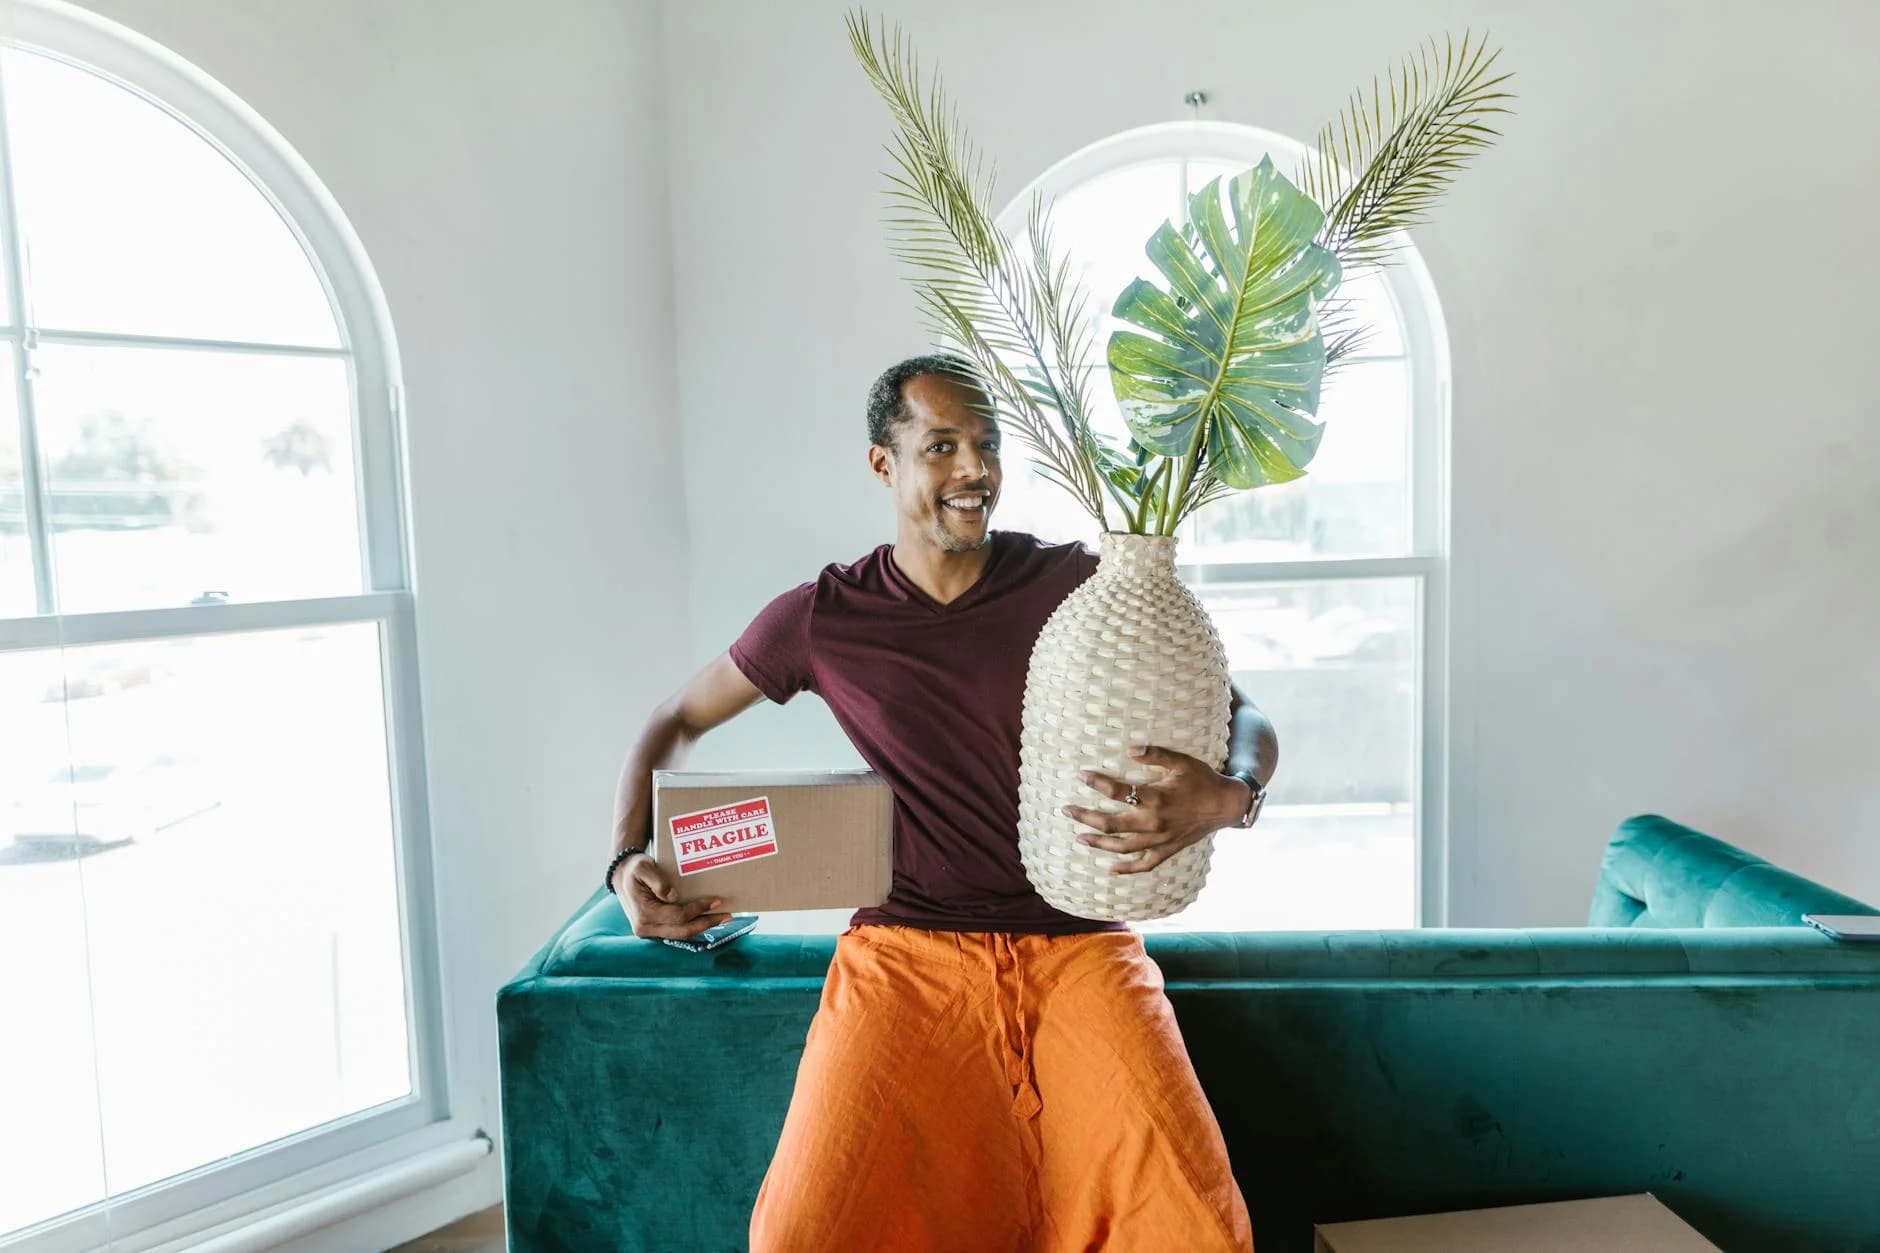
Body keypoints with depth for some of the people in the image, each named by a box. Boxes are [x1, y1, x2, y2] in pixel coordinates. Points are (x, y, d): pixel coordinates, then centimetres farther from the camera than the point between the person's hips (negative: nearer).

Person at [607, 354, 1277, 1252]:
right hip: (906, 947, 0)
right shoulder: (822, 618, 3)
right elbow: (674, 723, 17)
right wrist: (628, 860, 2)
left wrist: (1228, 795, -20)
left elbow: (1245, 720, 3)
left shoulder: (1079, 586, 0)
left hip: (1076, 942, 0)